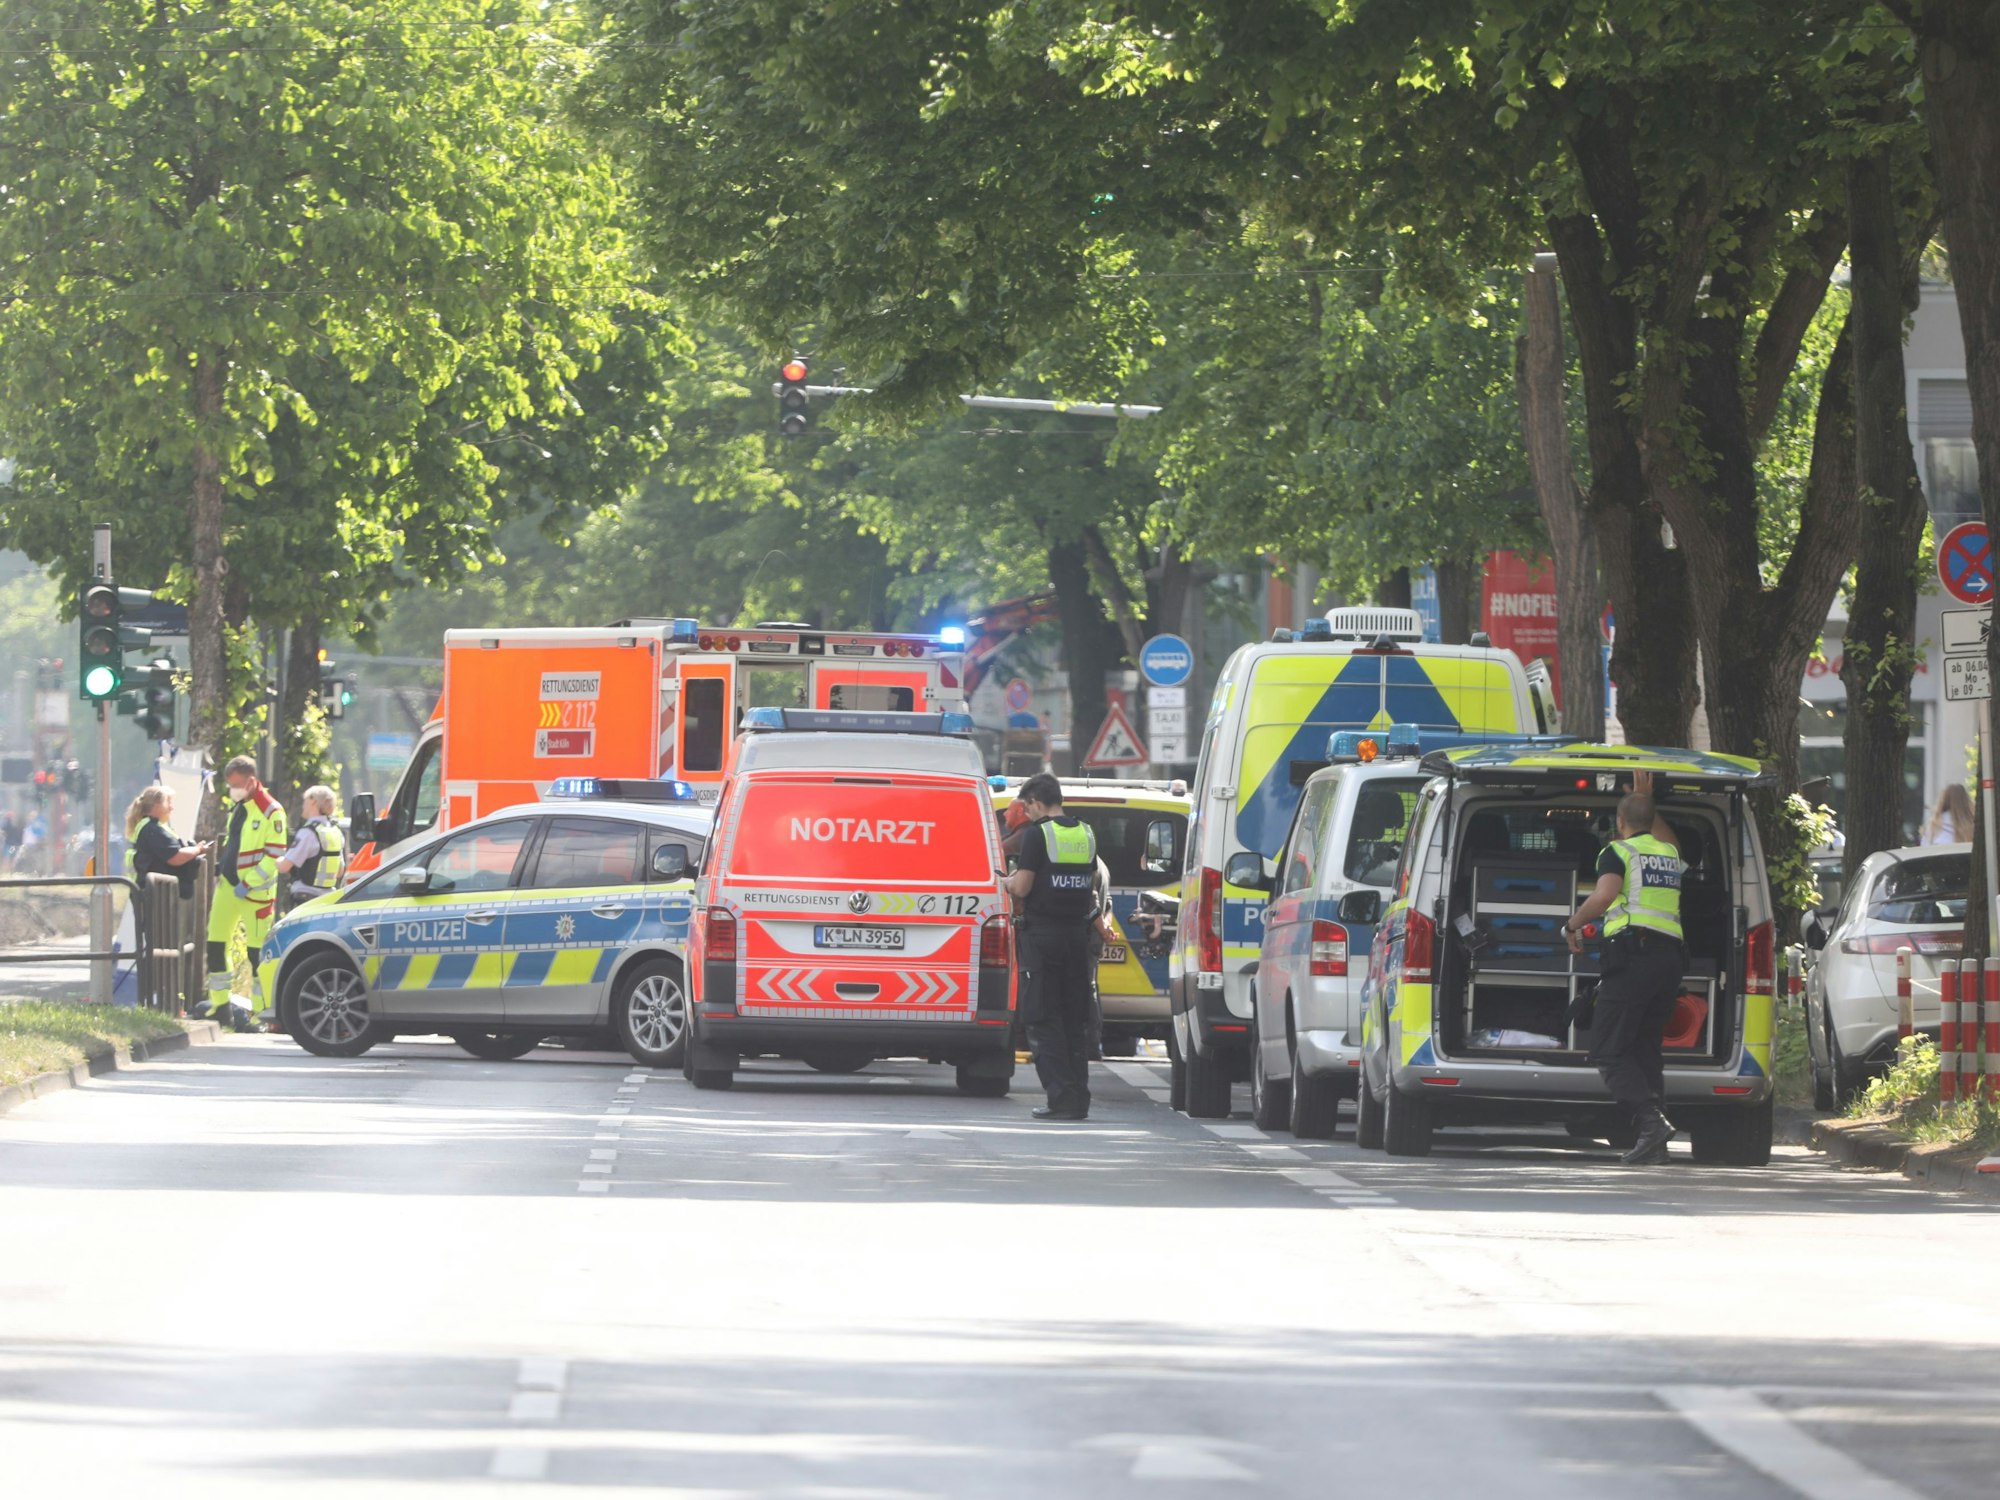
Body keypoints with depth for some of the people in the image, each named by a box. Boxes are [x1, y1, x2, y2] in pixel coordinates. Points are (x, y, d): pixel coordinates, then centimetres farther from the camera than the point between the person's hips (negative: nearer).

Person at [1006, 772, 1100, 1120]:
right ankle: (1079, 1099, 10)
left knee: (1044, 1020, -2)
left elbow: (1022, 888, -12)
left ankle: (1061, 1098, -10)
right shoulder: (1086, 834, 11)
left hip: (1042, 935, -6)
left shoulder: (1038, 834, -10)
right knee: (1075, 1020, 11)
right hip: (1077, 934, 6)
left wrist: (1010, 882, 10)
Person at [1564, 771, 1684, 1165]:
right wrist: (1647, 801, 54)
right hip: (1672, 954, 7)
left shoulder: (1619, 851, 0)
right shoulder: (1670, 854, 21)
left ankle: (1650, 1121, -26)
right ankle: (1655, 1143, 1)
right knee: (1645, 1048, 11)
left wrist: (1574, 924, -2)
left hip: (1633, 954, -7)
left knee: (1608, 1050, -7)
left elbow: (1604, 896, -17)